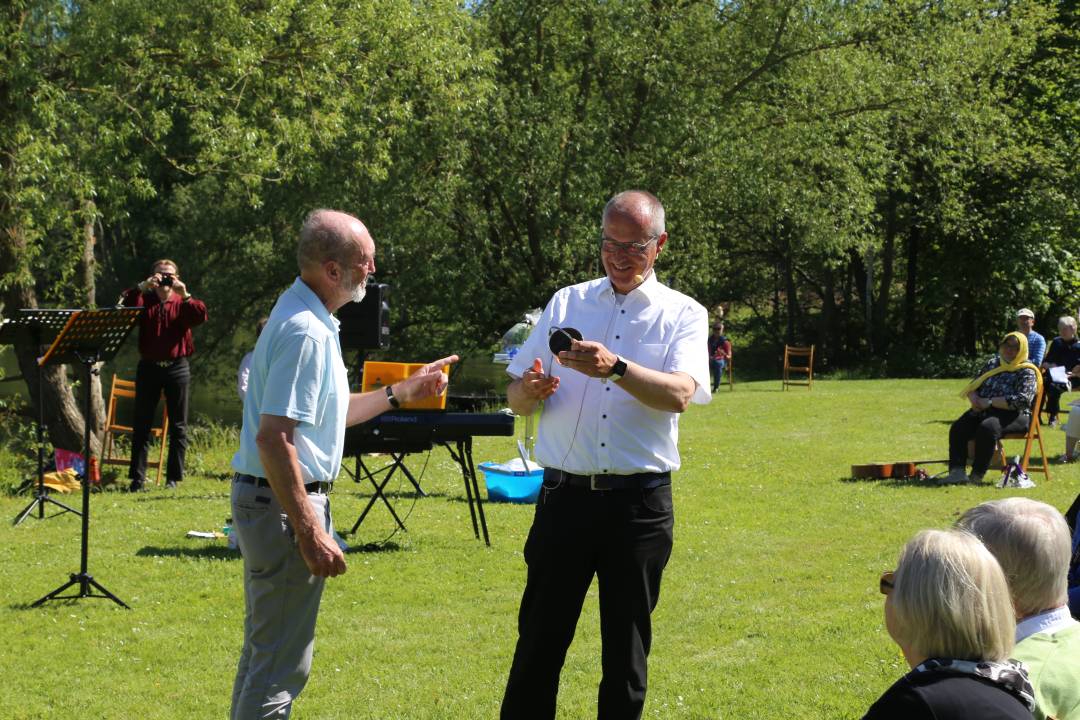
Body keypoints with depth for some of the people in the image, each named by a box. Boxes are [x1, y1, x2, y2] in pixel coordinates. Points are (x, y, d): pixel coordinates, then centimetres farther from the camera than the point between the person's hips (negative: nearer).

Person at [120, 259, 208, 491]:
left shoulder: (183, 303, 6)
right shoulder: (144, 300, 7)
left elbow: (201, 316, -12)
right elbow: (125, 305, -13)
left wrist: (185, 295, -22)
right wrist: (143, 287, -23)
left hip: (177, 368, 0)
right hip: (148, 367, 0)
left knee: (178, 426, 3)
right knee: (142, 425, 1)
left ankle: (173, 478, 9)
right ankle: (137, 478, 4)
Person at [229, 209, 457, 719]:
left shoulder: (313, 322, 13)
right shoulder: (306, 332, -21)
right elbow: (273, 438, -27)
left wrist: (402, 392, 26)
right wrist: (311, 533, -27)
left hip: (263, 500, 11)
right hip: (285, 504, -11)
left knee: (264, 653, 20)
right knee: (281, 664, -5)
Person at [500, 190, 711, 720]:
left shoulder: (683, 315, 4)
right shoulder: (566, 304, 11)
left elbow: (679, 394, -16)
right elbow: (514, 397, 9)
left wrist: (616, 368, -32)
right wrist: (531, 390, -15)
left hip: (639, 502, -1)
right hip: (566, 494, 1)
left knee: (627, 646, 7)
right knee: (538, 639, 2)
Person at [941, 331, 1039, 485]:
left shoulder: (1027, 372, -2)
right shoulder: (992, 363, 18)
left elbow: (1021, 400, -16)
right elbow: (973, 385, 22)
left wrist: (989, 402, -17)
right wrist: (974, 399, -3)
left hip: (1013, 416, -6)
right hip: (983, 411, 6)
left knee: (987, 428, -37)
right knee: (958, 428, -21)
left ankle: (976, 475, -31)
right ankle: (957, 472, -30)